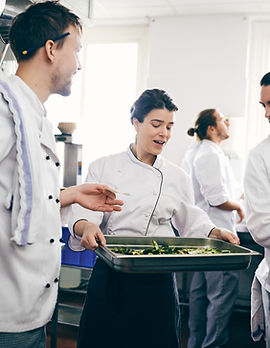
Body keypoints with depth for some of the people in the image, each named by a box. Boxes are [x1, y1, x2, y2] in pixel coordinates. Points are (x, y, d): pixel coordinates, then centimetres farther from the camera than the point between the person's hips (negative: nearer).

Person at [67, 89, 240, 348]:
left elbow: (192, 223, 12)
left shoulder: (177, 177, 5)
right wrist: (86, 227, -30)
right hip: (111, 277, -1)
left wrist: (216, 233, -6)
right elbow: (83, 213, -8)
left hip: (157, 282, 1)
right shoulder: (104, 168, 0)